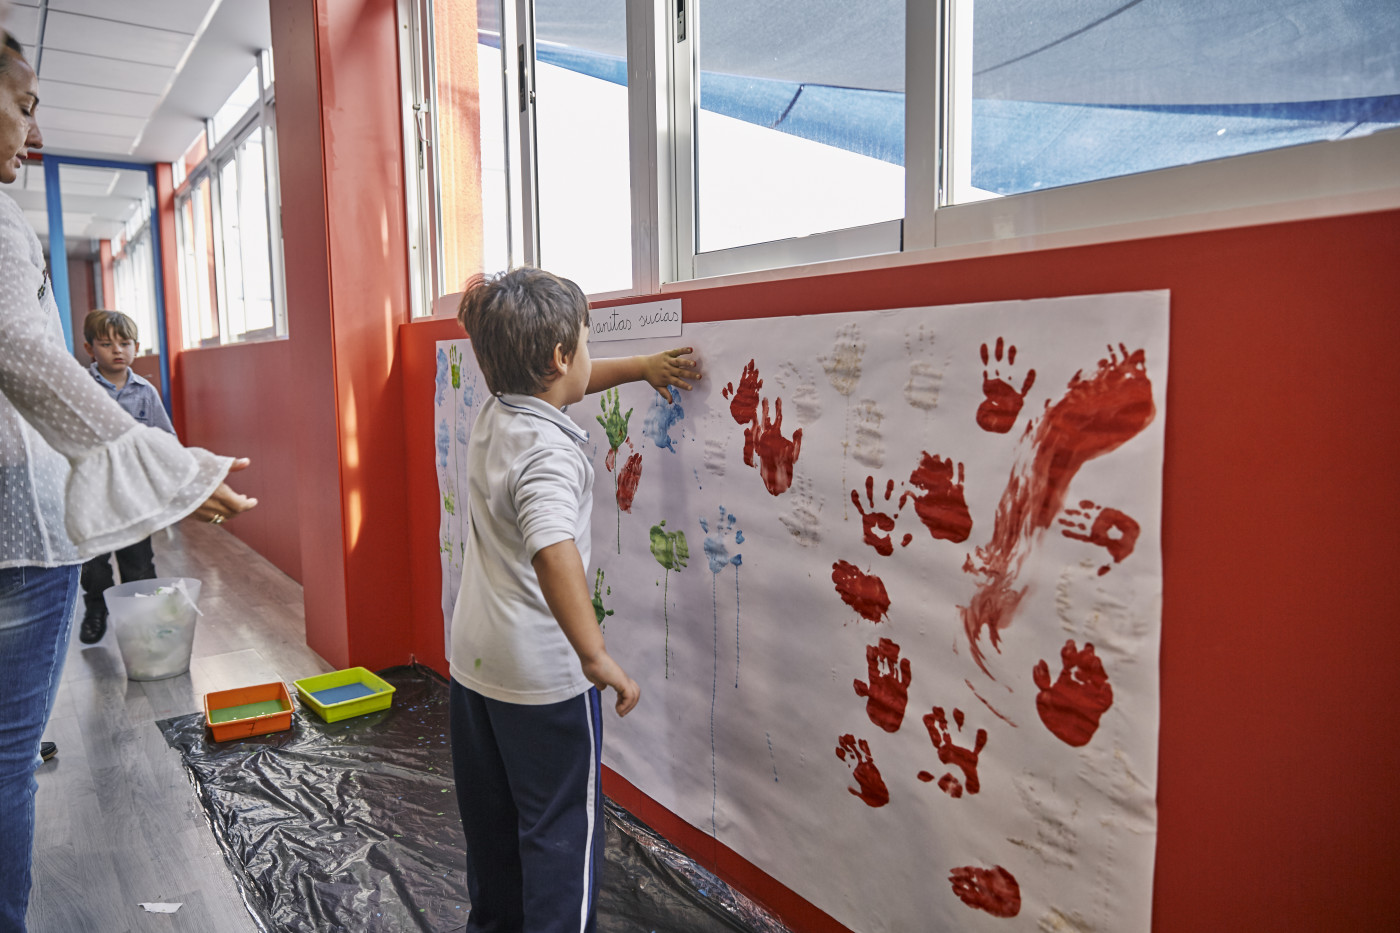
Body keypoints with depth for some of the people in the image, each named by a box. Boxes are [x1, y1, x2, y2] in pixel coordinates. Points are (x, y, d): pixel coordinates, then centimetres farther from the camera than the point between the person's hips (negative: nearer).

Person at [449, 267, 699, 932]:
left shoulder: (495, 414, 0)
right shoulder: (550, 452, -26)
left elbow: (562, 388, 20)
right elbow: (553, 550, -43)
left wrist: (641, 367, 22)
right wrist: (596, 656, -41)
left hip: (474, 659, 9)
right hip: (543, 676, -9)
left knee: (491, 817, 25)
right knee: (564, 828, 8)